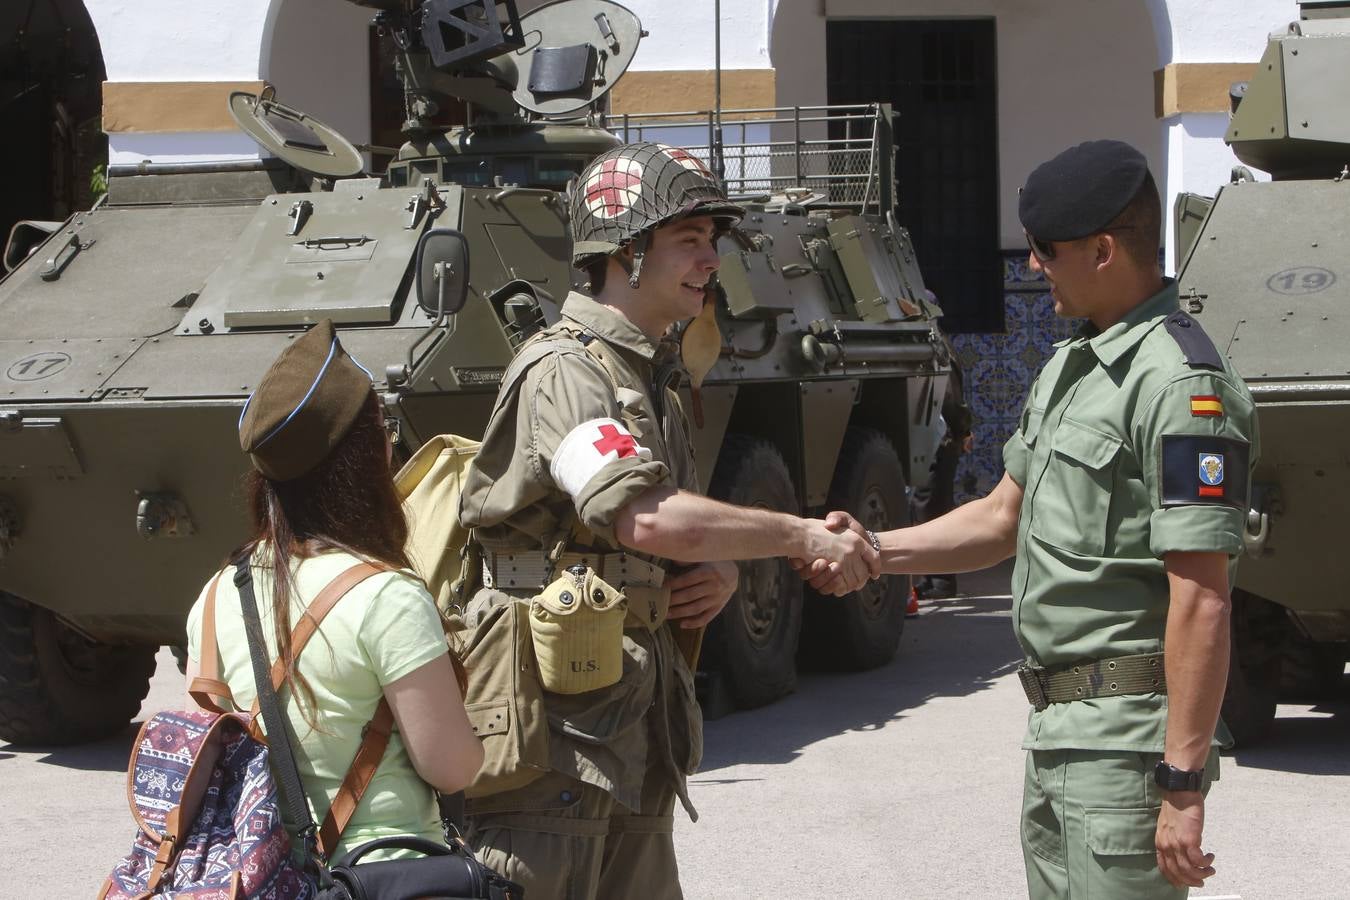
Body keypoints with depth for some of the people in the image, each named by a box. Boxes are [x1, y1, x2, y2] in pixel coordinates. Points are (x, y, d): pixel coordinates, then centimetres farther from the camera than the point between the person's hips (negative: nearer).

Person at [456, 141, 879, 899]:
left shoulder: (657, 382, 18)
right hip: (557, 721, -9)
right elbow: (644, 518, -26)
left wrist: (719, 576, 1)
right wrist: (801, 536, -17)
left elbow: (691, 535, 25)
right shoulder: (565, 370, -12)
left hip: (636, 734, 9)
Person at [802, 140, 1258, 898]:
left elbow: (1202, 603, -22)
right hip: (1059, 732, 10)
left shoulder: (1180, 386, -18)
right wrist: (872, 551, 9)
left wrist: (1184, 785, -24)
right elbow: (1003, 520, 22)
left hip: (1128, 741, -10)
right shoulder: (1072, 367, 14)